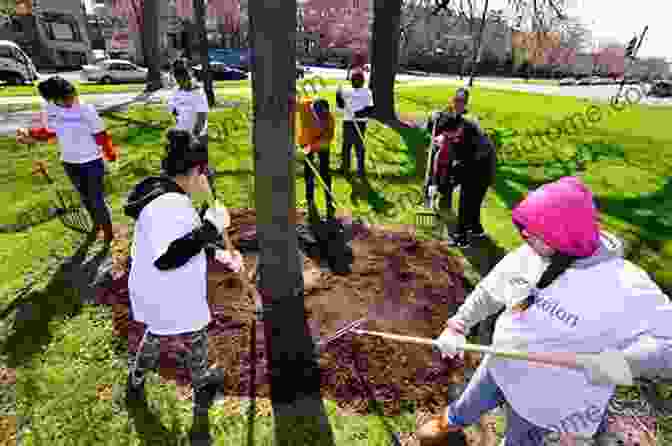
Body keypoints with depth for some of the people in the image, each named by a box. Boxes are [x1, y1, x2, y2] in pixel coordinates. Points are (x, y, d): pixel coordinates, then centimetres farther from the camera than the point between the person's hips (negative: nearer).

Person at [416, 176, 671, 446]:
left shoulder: (622, 287, -32)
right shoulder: (529, 255, -15)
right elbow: (489, 291, -3)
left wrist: (626, 361, -44)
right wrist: (459, 325, -8)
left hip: (549, 398, -4)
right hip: (500, 366, 5)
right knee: (469, 404, 31)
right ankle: (452, 422, 65)